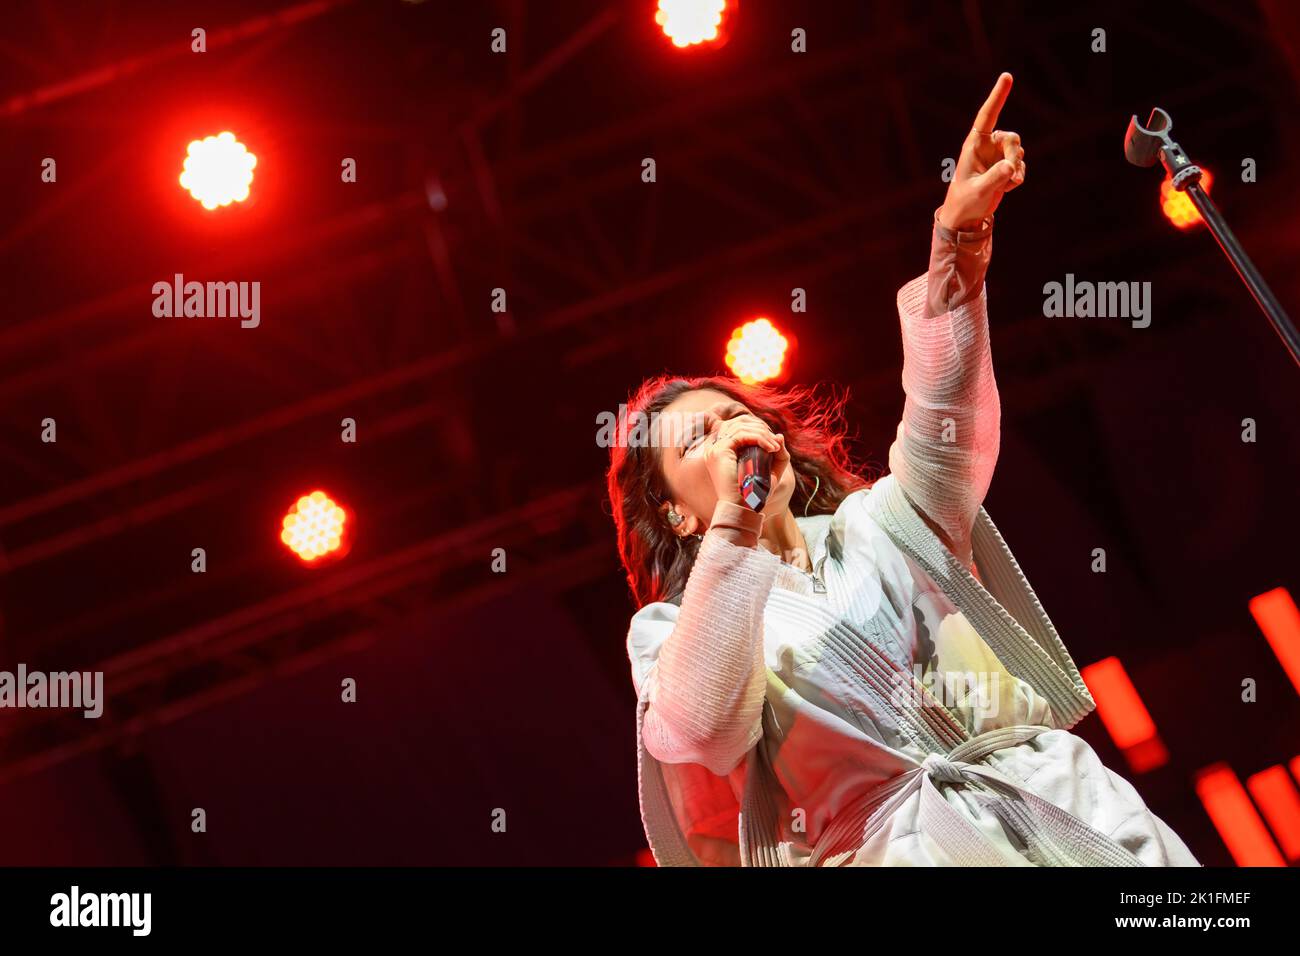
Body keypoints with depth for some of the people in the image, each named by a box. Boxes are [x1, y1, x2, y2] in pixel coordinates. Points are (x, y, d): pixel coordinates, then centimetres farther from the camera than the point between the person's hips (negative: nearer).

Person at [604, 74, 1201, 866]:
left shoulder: (879, 522, 21)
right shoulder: (672, 625, 12)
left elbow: (946, 413, 5)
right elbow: (698, 730, -9)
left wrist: (960, 234, -8)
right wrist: (734, 521, -12)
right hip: (899, 838, -2)